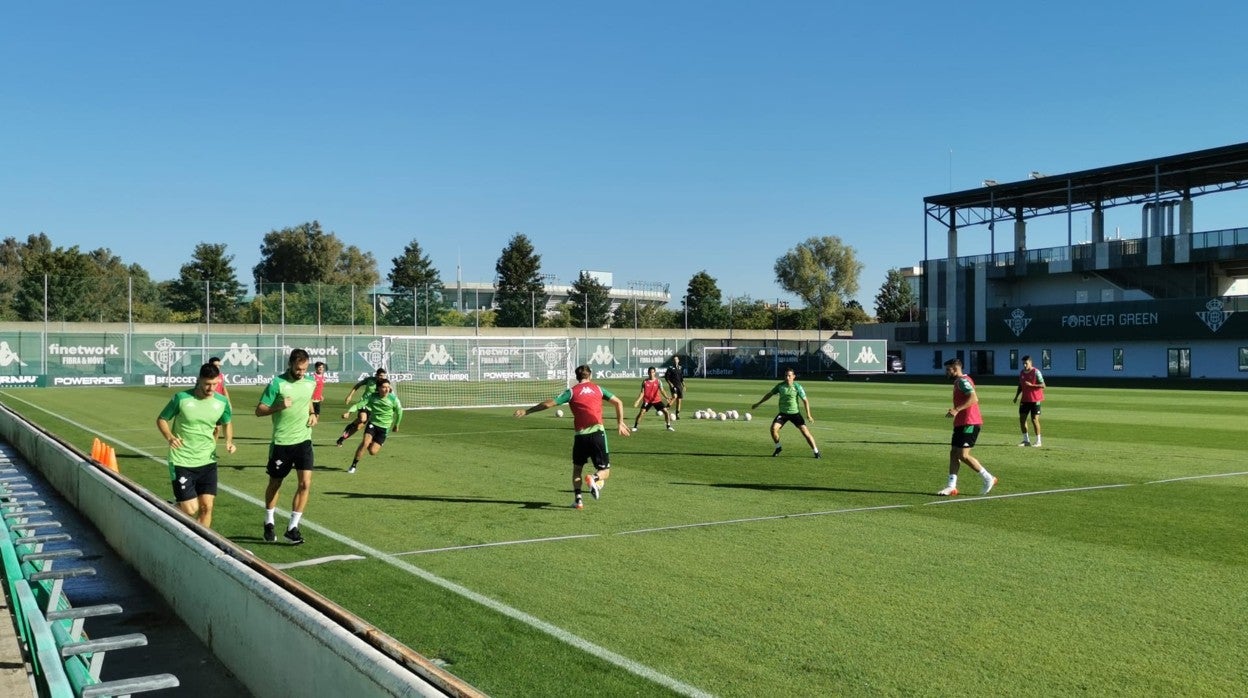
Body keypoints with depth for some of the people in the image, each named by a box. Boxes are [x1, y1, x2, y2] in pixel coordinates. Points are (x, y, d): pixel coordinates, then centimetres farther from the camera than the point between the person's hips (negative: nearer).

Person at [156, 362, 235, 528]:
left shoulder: (222, 402, 0)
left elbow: (227, 422, 19)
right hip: (182, 463, -3)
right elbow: (161, 419, 1)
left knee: (207, 507, -1)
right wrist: (169, 437, -18)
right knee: (190, 510, -6)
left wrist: (229, 440, 0)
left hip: (207, 462, 3)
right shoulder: (181, 398, -11)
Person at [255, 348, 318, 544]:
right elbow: (259, 410, -9)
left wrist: (312, 414, 6)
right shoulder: (277, 383, -12)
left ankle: (293, 527, 1)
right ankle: (269, 523, 35)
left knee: (305, 483, -9)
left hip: (303, 440, 3)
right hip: (281, 442, -3)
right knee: (275, 484, 13)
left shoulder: (310, 382, 3)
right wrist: (279, 406, -25)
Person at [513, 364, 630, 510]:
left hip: (581, 435, 0)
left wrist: (526, 411, 8)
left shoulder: (572, 391, 7)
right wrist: (620, 423, 17)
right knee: (604, 471, 8)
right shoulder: (598, 388, 13)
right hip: (598, 433, 0)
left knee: (577, 468, 21)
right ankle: (594, 479, -26)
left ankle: (578, 499, 8)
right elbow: (618, 402, 9)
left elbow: (548, 404, 1)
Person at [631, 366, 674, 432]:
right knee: (641, 412, -17)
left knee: (666, 411, -9)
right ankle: (635, 427, -1)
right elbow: (642, 392, -3)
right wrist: (638, 400, -17)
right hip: (647, 400, -1)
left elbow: (662, 391, -13)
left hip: (657, 400, 1)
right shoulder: (645, 382, -4)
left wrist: (667, 397, -31)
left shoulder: (658, 381, -5)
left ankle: (669, 426, 7)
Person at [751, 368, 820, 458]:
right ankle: (778, 447, 9)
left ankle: (816, 452, 2)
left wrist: (808, 415, -17)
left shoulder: (797, 386, -11)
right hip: (783, 413, 2)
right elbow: (769, 394, 11)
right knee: (773, 428, -17)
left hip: (795, 413, -2)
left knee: (805, 431, -10)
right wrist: (758, 403, 14)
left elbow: (805, 400, -8)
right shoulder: (780, 385, -3)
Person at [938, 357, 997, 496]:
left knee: (963, 455, -10)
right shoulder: (960, 381, 18)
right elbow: (975, 398, 26)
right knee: (953, 453, 6)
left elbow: (974, 398, -26)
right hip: (961, 423, 11)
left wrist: (957, 409, -31)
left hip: (969, 424, -11)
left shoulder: (962, 381, -13)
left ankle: (988, 478, 2)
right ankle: (952, 486, 5)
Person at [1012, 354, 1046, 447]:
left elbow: (1043, 385, -13)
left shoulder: (1036, 372, -10)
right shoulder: (1021, 373, 10)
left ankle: (1038, 441, 4)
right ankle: (1025, 440, 14)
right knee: (1022, 418, 3)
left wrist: (1031, 385, -23)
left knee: (1034, 419, -6)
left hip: (1035, 400, -6)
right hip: (1025, 400, 6)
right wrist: (1016, 396, 8)